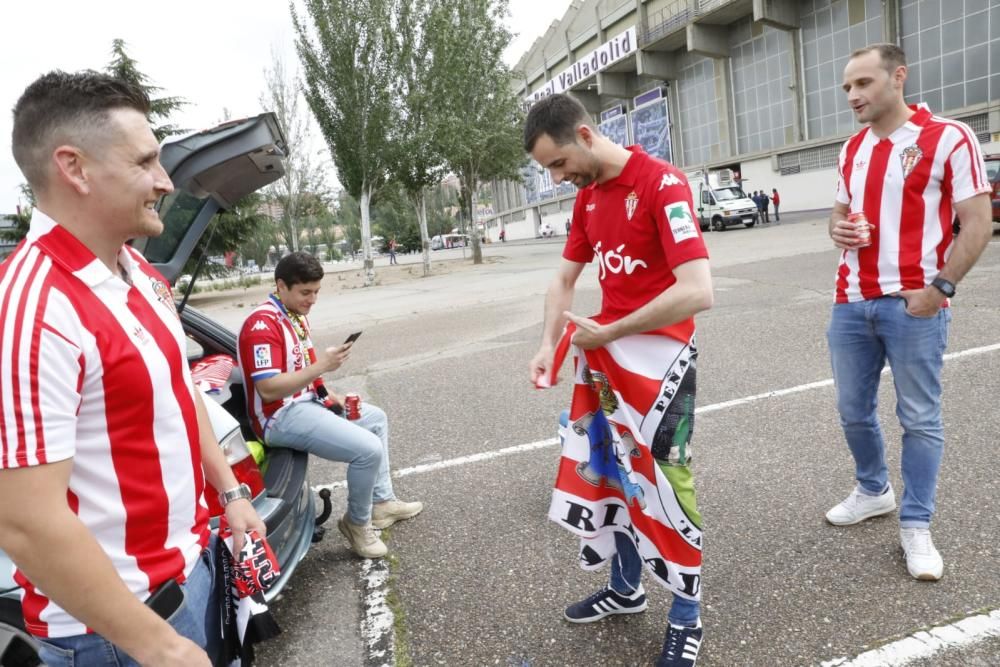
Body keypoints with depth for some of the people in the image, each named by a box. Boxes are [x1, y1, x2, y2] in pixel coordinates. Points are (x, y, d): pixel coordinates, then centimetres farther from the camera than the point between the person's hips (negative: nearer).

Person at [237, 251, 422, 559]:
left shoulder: (297, 316, 10)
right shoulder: (263, 324, -21)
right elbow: (268, 389, -28)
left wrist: (334, 398, 6)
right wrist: (320, 366, -31)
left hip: (307, 402, 11)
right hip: (281, 416, -11)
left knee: (376, 418, 21)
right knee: (368, 449, -22)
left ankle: (381, 502, 25)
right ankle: (357, 523, 4)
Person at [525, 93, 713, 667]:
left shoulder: (662, 183, -17)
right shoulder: (587, 196, 9)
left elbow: (698, 292, -26)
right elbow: (564, 279, 14)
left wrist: (607, 333, -19)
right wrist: (550, 344, -1)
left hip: (657, 356, -8)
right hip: (604, 353, 8)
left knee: (662, 482, 2)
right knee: (606, 471, 16)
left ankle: (687, 618, 25)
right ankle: (626, 589, 38)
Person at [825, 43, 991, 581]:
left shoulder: (949, 138, -5)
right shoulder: (852, 149, 13)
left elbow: (978, 221, -6)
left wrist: (941, 286, -17)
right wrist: (838, 229, -2)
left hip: (914, 303, -5)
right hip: (851, 302, 6)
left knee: (919, 418, 4)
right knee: (853, 411, 14)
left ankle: (915, 525, 18)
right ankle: (873, 491, 37)